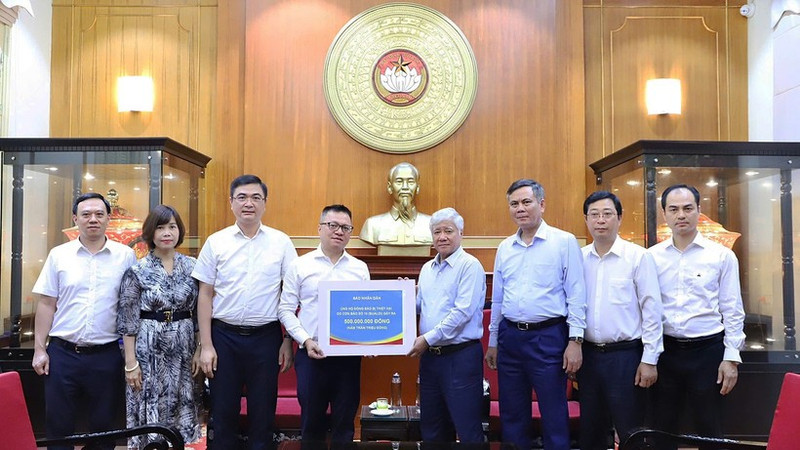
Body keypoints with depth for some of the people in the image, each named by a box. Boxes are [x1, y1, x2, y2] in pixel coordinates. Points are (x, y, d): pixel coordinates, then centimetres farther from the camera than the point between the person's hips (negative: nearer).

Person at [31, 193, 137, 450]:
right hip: (62, 353, 1)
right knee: (58, 427, 9)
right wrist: (39, 349, 2)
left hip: (107, 354, -1)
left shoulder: (125, 256, 0)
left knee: (103, 427, 11)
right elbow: (46, 304, 6)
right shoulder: (59, 255, 4)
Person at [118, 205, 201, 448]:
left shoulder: (191, 266, 4)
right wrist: (130, 361, -8)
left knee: (180, 407, 9)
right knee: (149, 409, 3)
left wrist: (198, 350, 4)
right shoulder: (137, 271, -4)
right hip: (149, 348, -3)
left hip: (183, 348, 3)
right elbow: (128, 320, -4)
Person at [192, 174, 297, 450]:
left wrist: (288, 342, 0)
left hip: (266, 337, 0)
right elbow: (205, 295, 3)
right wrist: (206, 345, -1)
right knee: (223, 412, 10)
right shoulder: (215, 242, 1)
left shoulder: (281, 243, 0)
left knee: (263, 413, 9)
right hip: (224, 335, 1)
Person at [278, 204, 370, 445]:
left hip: (349, 355, 1)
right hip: (311, 354, -1)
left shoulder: (360, 268, 7)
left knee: (345, 422, 9)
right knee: (311, 420, 9)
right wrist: (306, 340, -9)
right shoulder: (300, 266, 2)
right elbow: (286, 309, 2)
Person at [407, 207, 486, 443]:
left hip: (461, 355, -7)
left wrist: (428, 338, -17)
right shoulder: (427, 269, 14)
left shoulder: (470, 266, -9)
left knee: (467, 429, -2)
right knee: (431, 429, 16)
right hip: (430, 356, 8)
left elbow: (463, 311, -18)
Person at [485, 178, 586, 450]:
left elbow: (576, 295, -7)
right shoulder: (504, 248, 11)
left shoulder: (564, 242, -4)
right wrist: (493, 342, 17)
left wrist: (575, 340, -12)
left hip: (548, 338, -5)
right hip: (510, 337, 5)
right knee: (511, 416, 14)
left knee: (554, 418, 3)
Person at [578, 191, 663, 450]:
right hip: (588, 354, 4)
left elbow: (651, 310, -8)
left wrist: (649, 360, -9)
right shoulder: (579, 258, 4)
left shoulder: (638, 257, -8)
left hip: (625, 355, -4)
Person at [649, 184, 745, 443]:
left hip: (707, 351, -1)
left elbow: (732, 311, 0)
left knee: (708, 430, 8)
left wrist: (731, 357, -5)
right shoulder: (652, 256, 3)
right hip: (664, 351, 2)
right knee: (663, 429, 11)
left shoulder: (722, 256, 0)